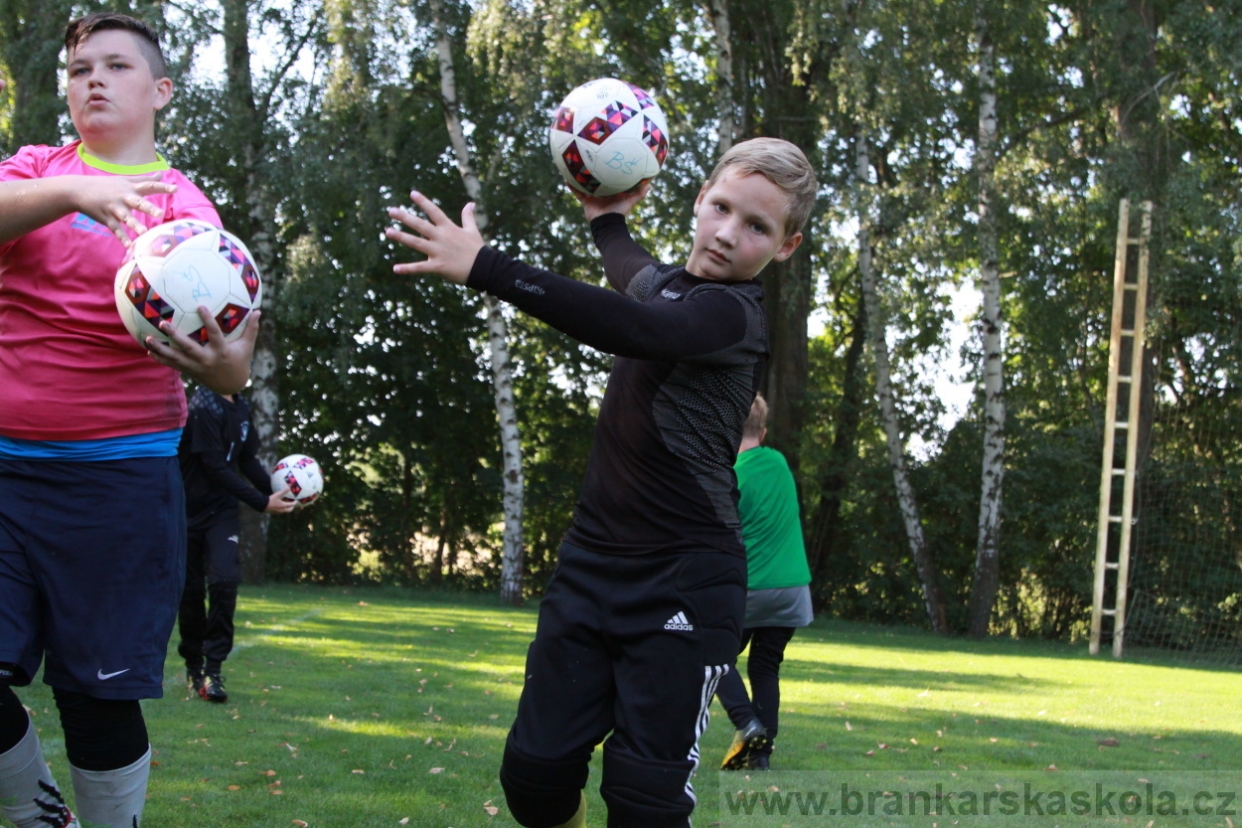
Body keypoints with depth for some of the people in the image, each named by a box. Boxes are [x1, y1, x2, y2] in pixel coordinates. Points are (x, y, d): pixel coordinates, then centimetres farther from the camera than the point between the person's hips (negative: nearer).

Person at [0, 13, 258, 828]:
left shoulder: (184, 207, 5)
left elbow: (233, 363, -4)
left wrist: (220, 361, -27)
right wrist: (73, 190, -31)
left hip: (120, 479, -2)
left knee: (100, 698, -3)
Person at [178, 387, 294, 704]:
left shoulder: (240, 408, 6)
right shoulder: (204, 407, -18)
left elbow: (248, 461, 8)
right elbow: (215, 467, -21)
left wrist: (276, 490, -8)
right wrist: (262, 503, -21)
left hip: (222, 511, 5)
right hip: (189, 509, -5)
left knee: (225, 580, -14)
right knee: (190, 589, 4)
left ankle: (213, 670, -12)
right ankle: (194, 666, 23)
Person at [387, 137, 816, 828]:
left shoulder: (735, 312, -14)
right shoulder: (662, 282, 13)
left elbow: (636, 330, -35)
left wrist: (485, 268, -40)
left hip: (684, 587, -7)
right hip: (593, 563, 7)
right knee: (535, 770, 0)